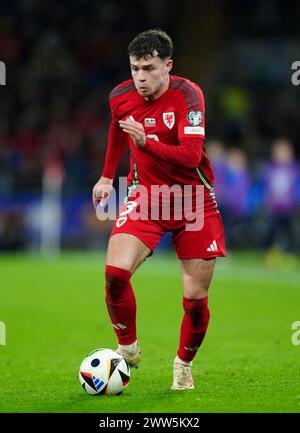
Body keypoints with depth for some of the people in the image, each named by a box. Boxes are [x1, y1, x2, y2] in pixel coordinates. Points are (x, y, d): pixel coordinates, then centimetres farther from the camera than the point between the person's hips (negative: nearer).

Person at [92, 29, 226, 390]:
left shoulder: (187, 95, -19)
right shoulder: (121, 97, -5)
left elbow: (191, 156, -29)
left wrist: (147, 143, -42)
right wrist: (108, 175, 26)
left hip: (194, 201, -2)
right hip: (145, 196, 2)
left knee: (196, 299, -2)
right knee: (115, 272, -21)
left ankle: (184, 365, 25)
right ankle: (127, 349, 1)